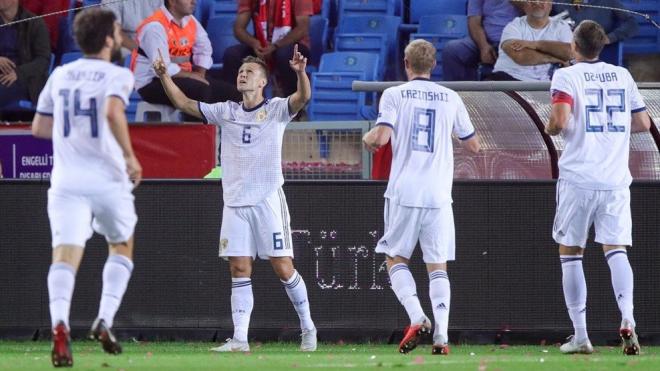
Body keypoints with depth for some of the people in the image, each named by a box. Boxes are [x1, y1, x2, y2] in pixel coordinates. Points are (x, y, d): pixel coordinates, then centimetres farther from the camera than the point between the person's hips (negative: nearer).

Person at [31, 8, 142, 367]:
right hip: (108, 178, -2)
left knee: (65, 254, -10)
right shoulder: (117, 75, -2)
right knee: (121, 247, 21)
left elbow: (39, 128, 20)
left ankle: (59, 322, -35)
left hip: (67, 180, 2)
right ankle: (104, 321, 5)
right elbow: (114, 111, -23)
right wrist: (129, 156, -15)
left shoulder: (60, 75, 13)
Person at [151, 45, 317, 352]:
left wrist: (300, 73, -38)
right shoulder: (226, 112, 12)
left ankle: (307, 328, 13)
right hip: (234, 203, 4)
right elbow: (185, 104, 10)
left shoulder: (276, 110, 1)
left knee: (283, 267, -3)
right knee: (239, 270, -1)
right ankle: (240, 339, -3)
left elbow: (303, 97, -18)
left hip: (267, 200, -4)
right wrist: (165, 77, -4)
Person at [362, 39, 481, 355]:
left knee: (396, 258, 10)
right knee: (438, 266, 6)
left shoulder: (394, 95, 0)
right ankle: (441, 335, -6)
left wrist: (368, 138, 10)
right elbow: (473, 145, 14)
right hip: (438, 195, 2)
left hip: (404, 192, -2)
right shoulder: (450, 98, 8)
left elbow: (381, 137, -13)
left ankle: (416, 317, -11)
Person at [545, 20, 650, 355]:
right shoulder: (621, 76, 10)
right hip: (616, 178, 3)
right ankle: (627, 318, -24)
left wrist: (551, 128, 5)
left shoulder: (566, 76, -3)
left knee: (570, 252, 8)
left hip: (579, 179, -3)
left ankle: (580, 335, 6)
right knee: (616, 250, 1)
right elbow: (643, 123, 13)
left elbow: (560, 119, -17)